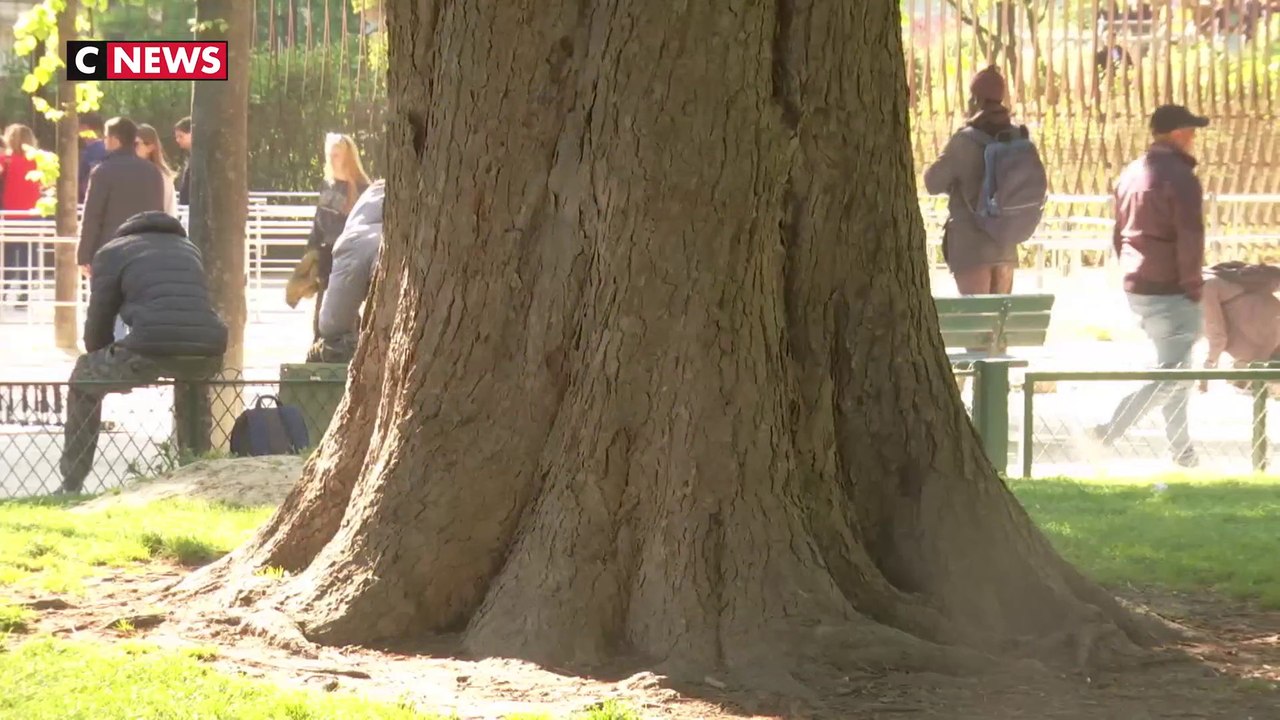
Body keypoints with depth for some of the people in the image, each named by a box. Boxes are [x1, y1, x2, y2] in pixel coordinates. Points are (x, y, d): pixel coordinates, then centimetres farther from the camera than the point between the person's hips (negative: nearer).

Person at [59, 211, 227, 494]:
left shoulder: (112, 252, 19)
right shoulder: (188, 249, 34)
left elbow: (97, 325, 19)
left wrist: (113, 372, 39)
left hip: (153, 349, -4)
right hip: (208, 354, 4)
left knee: (83, 380, 23)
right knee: (191, 378, 41)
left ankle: (71, 486, 20)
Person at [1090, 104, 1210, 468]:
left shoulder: (1131, 174, 12)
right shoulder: (1180, 178, -15)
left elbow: (1119, 234, 18)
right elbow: (1190, 240, -18)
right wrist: (1193, 287, -10)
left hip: (1137, 288, 9)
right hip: (1169, 290, -9)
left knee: (1173, 367, 18)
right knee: (1174, 374, -4)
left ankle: (1182, 451, 21)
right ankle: (1107, 433, -14)